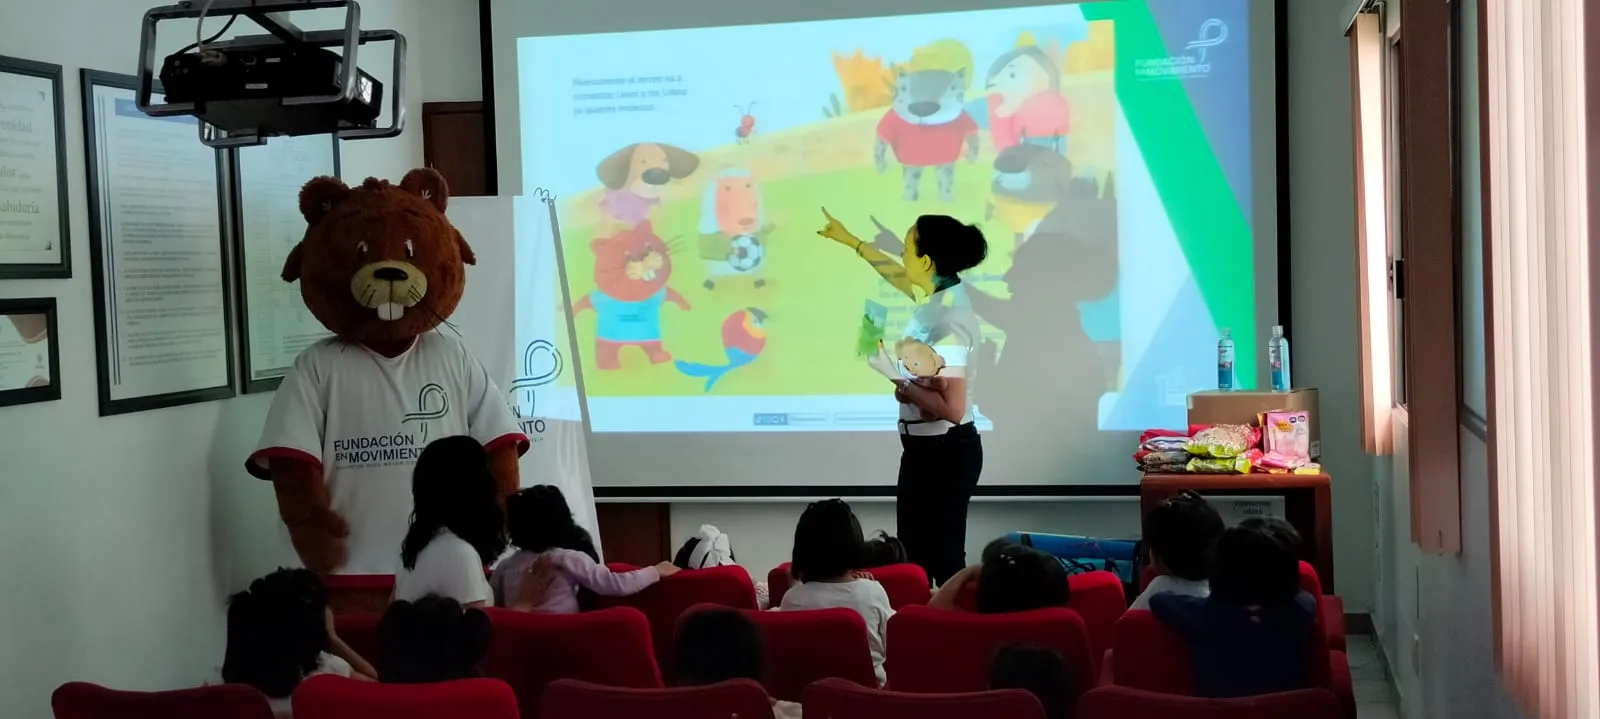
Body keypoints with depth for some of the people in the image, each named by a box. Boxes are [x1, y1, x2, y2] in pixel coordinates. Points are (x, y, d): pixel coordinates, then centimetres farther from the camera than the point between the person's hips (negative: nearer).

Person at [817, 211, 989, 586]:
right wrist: (850, 241, 35)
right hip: (928, 448, 10)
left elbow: (951, 408, -30)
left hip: (944, 452, -10)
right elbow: (898, 275, 27)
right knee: (915, 553, 16)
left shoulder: (947, 322, -25)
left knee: (941, 557, -2)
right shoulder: (943, 298, 3)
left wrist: (902, 385, -15)